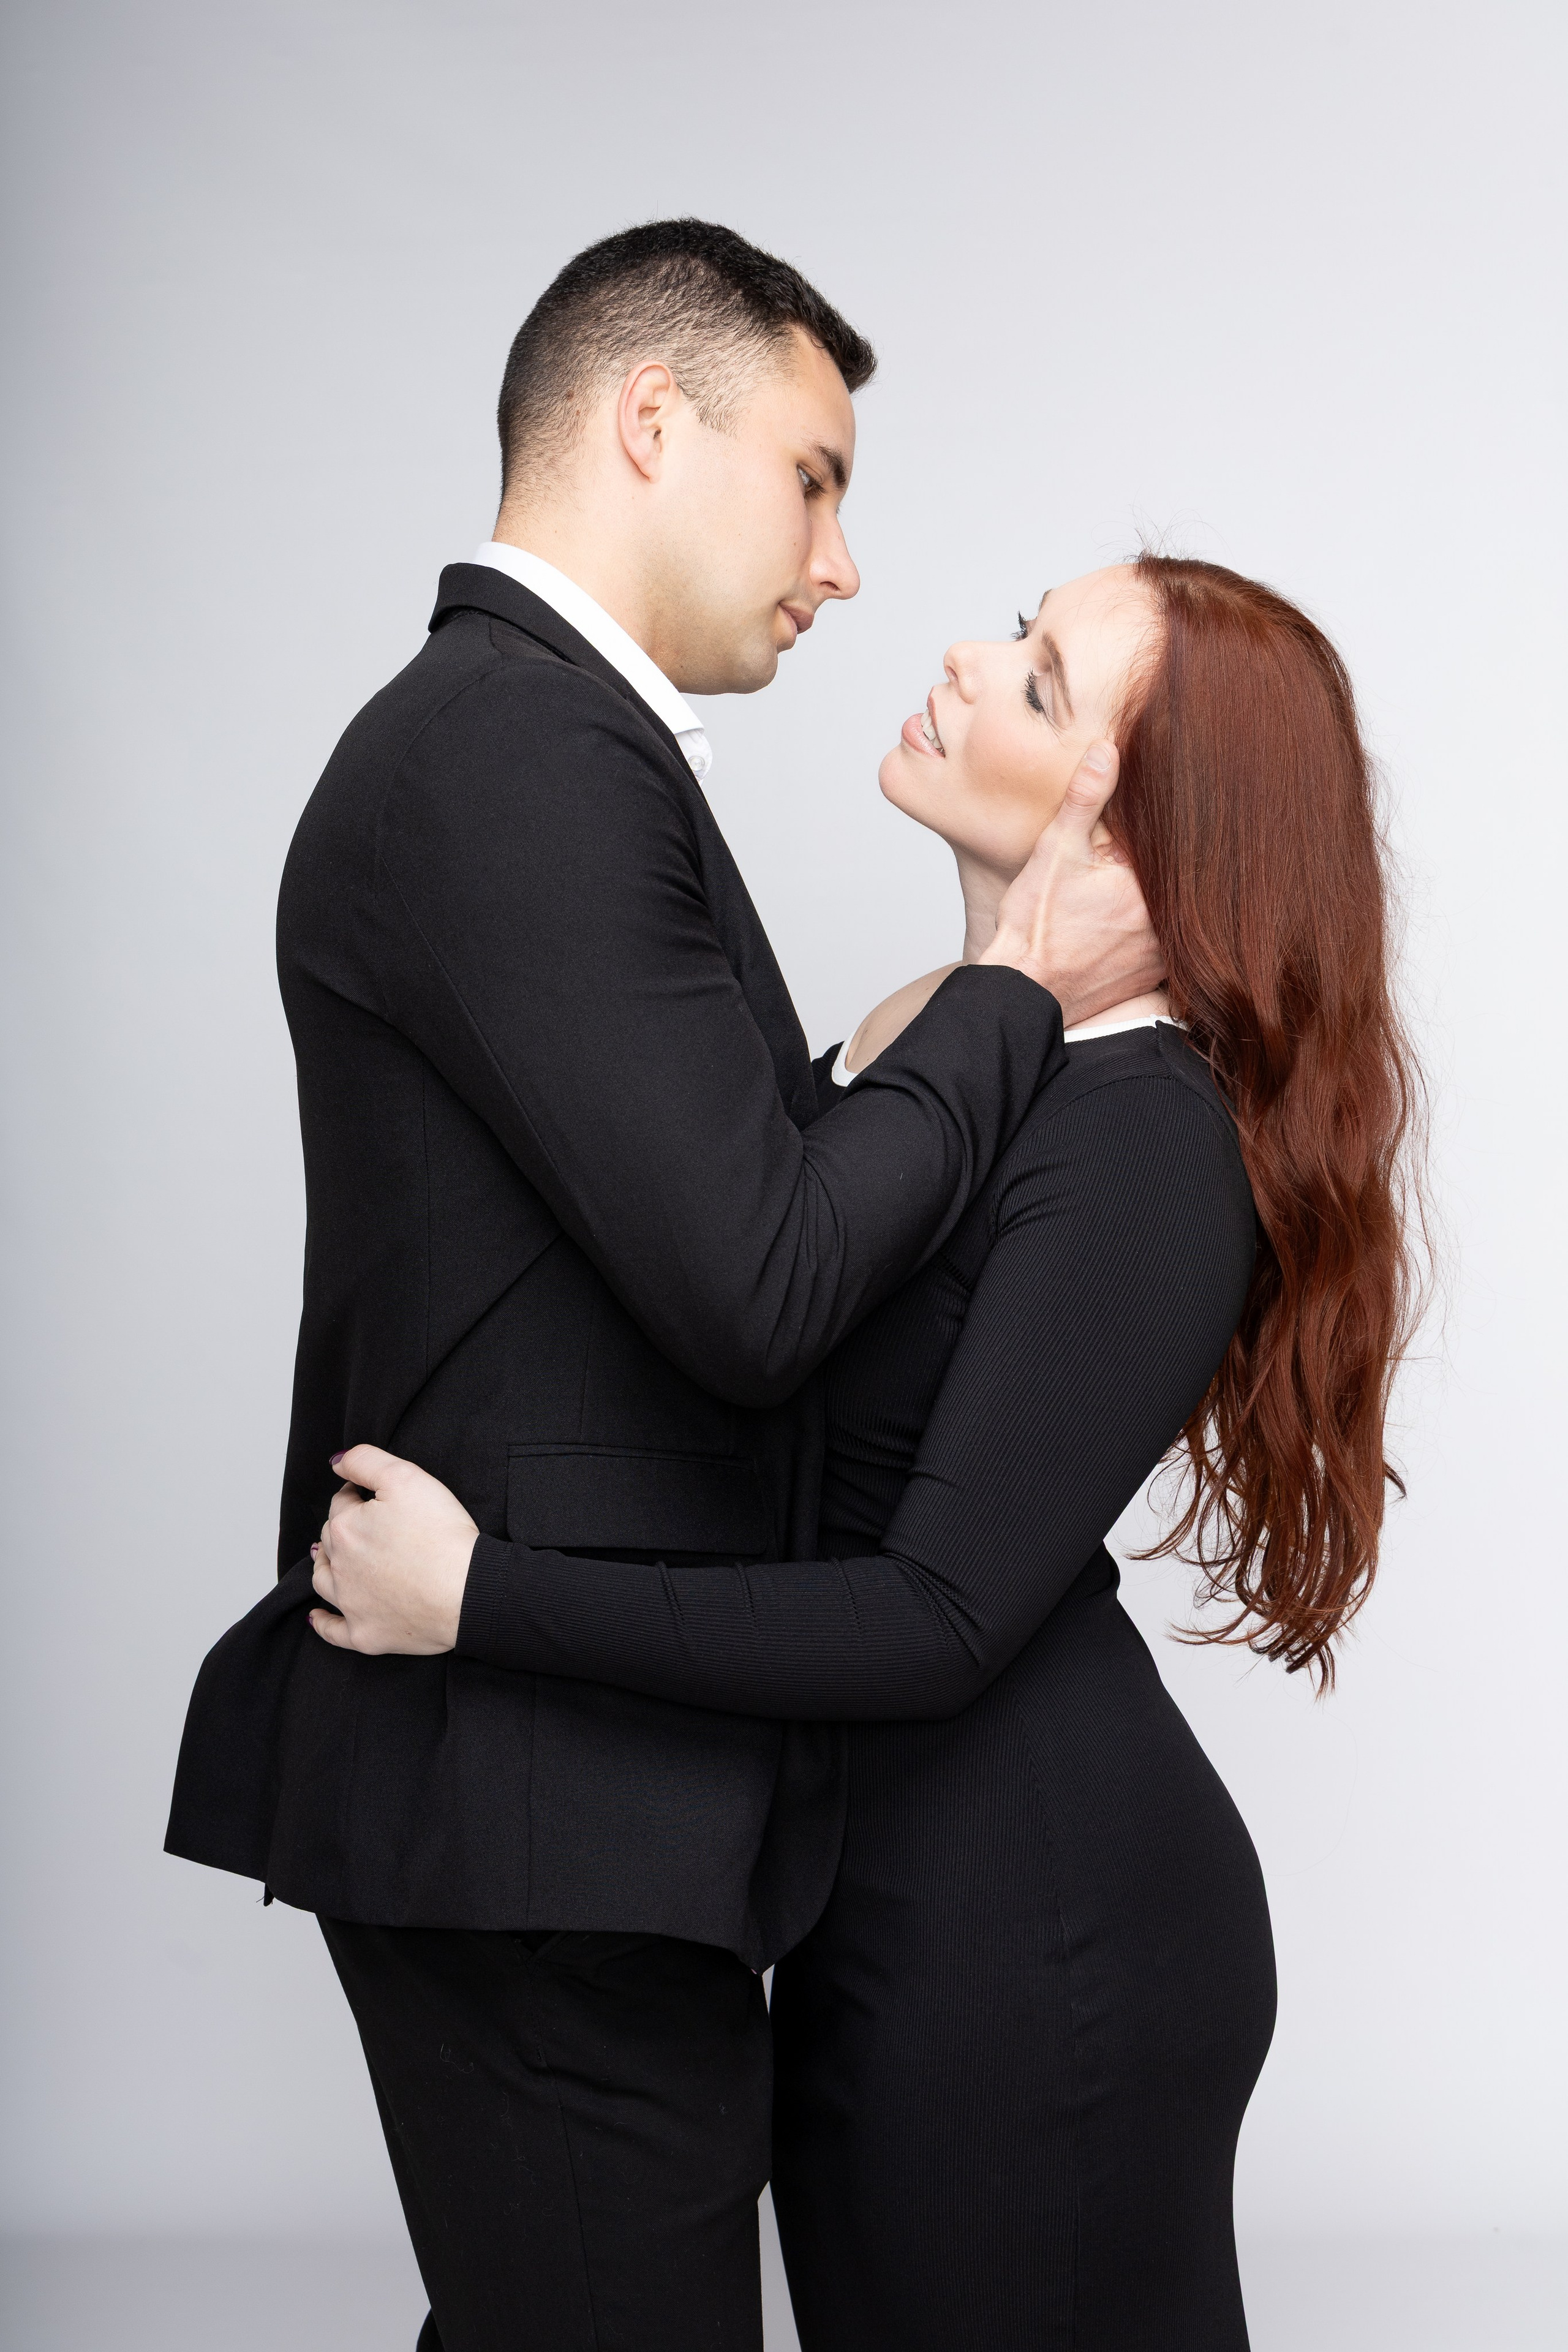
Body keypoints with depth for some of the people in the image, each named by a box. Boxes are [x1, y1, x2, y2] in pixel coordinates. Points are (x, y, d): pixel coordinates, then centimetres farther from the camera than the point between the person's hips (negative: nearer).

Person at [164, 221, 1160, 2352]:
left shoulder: (510, 732, 15)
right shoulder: (522, 757, -18)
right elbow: (756, 1292, -23)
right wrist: (1021, 993, -10)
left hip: (542, 1779, 10)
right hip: (549, 1799, -10)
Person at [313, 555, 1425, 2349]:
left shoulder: (1149, 1138, -23)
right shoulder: (913, 1029, 4)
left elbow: (939, 1623, -26)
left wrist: (476, 1595, -24)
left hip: (1035, 1928, -8)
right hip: (894, 1885, 8)